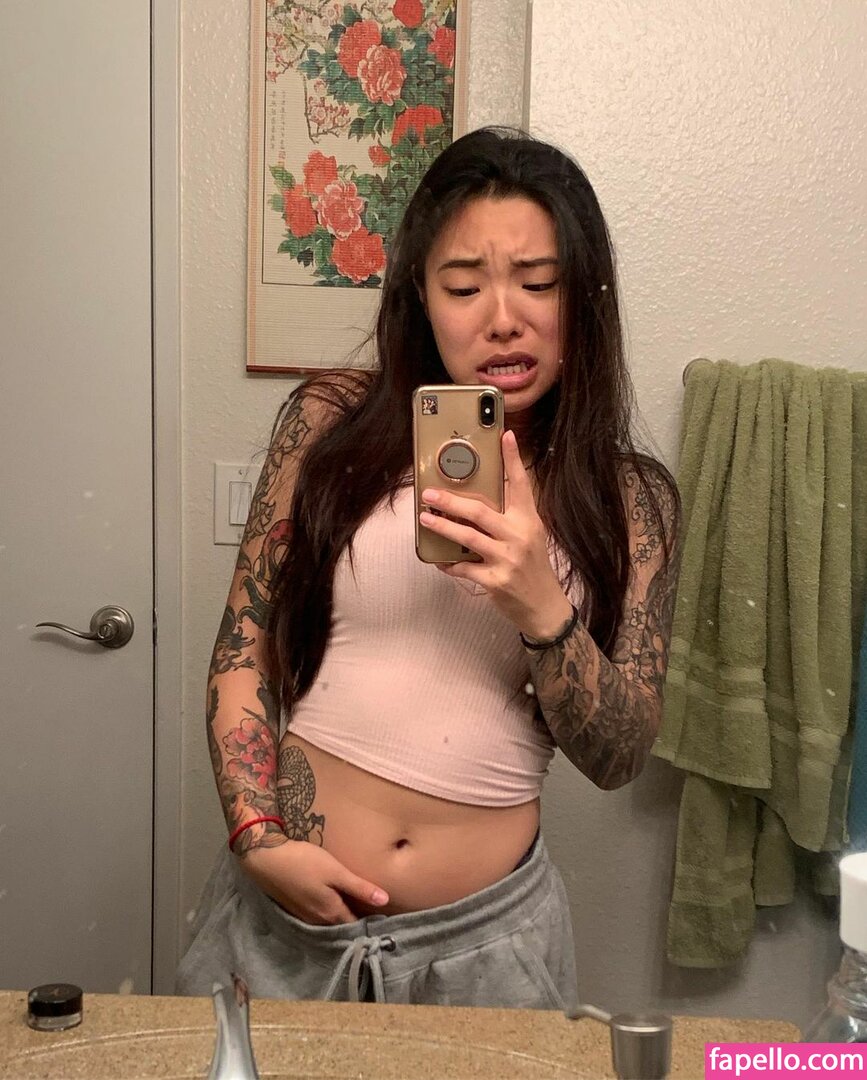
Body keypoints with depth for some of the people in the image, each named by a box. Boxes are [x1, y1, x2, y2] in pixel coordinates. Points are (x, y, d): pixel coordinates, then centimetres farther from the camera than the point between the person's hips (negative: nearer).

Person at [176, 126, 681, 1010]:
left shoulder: (630, 497, -2)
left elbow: (618, 757, -5)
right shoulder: (333, 421, -4)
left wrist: (542, 610, -21)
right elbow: (244, 646, -1)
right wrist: (260, 838, -11)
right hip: (285, 908, 0)